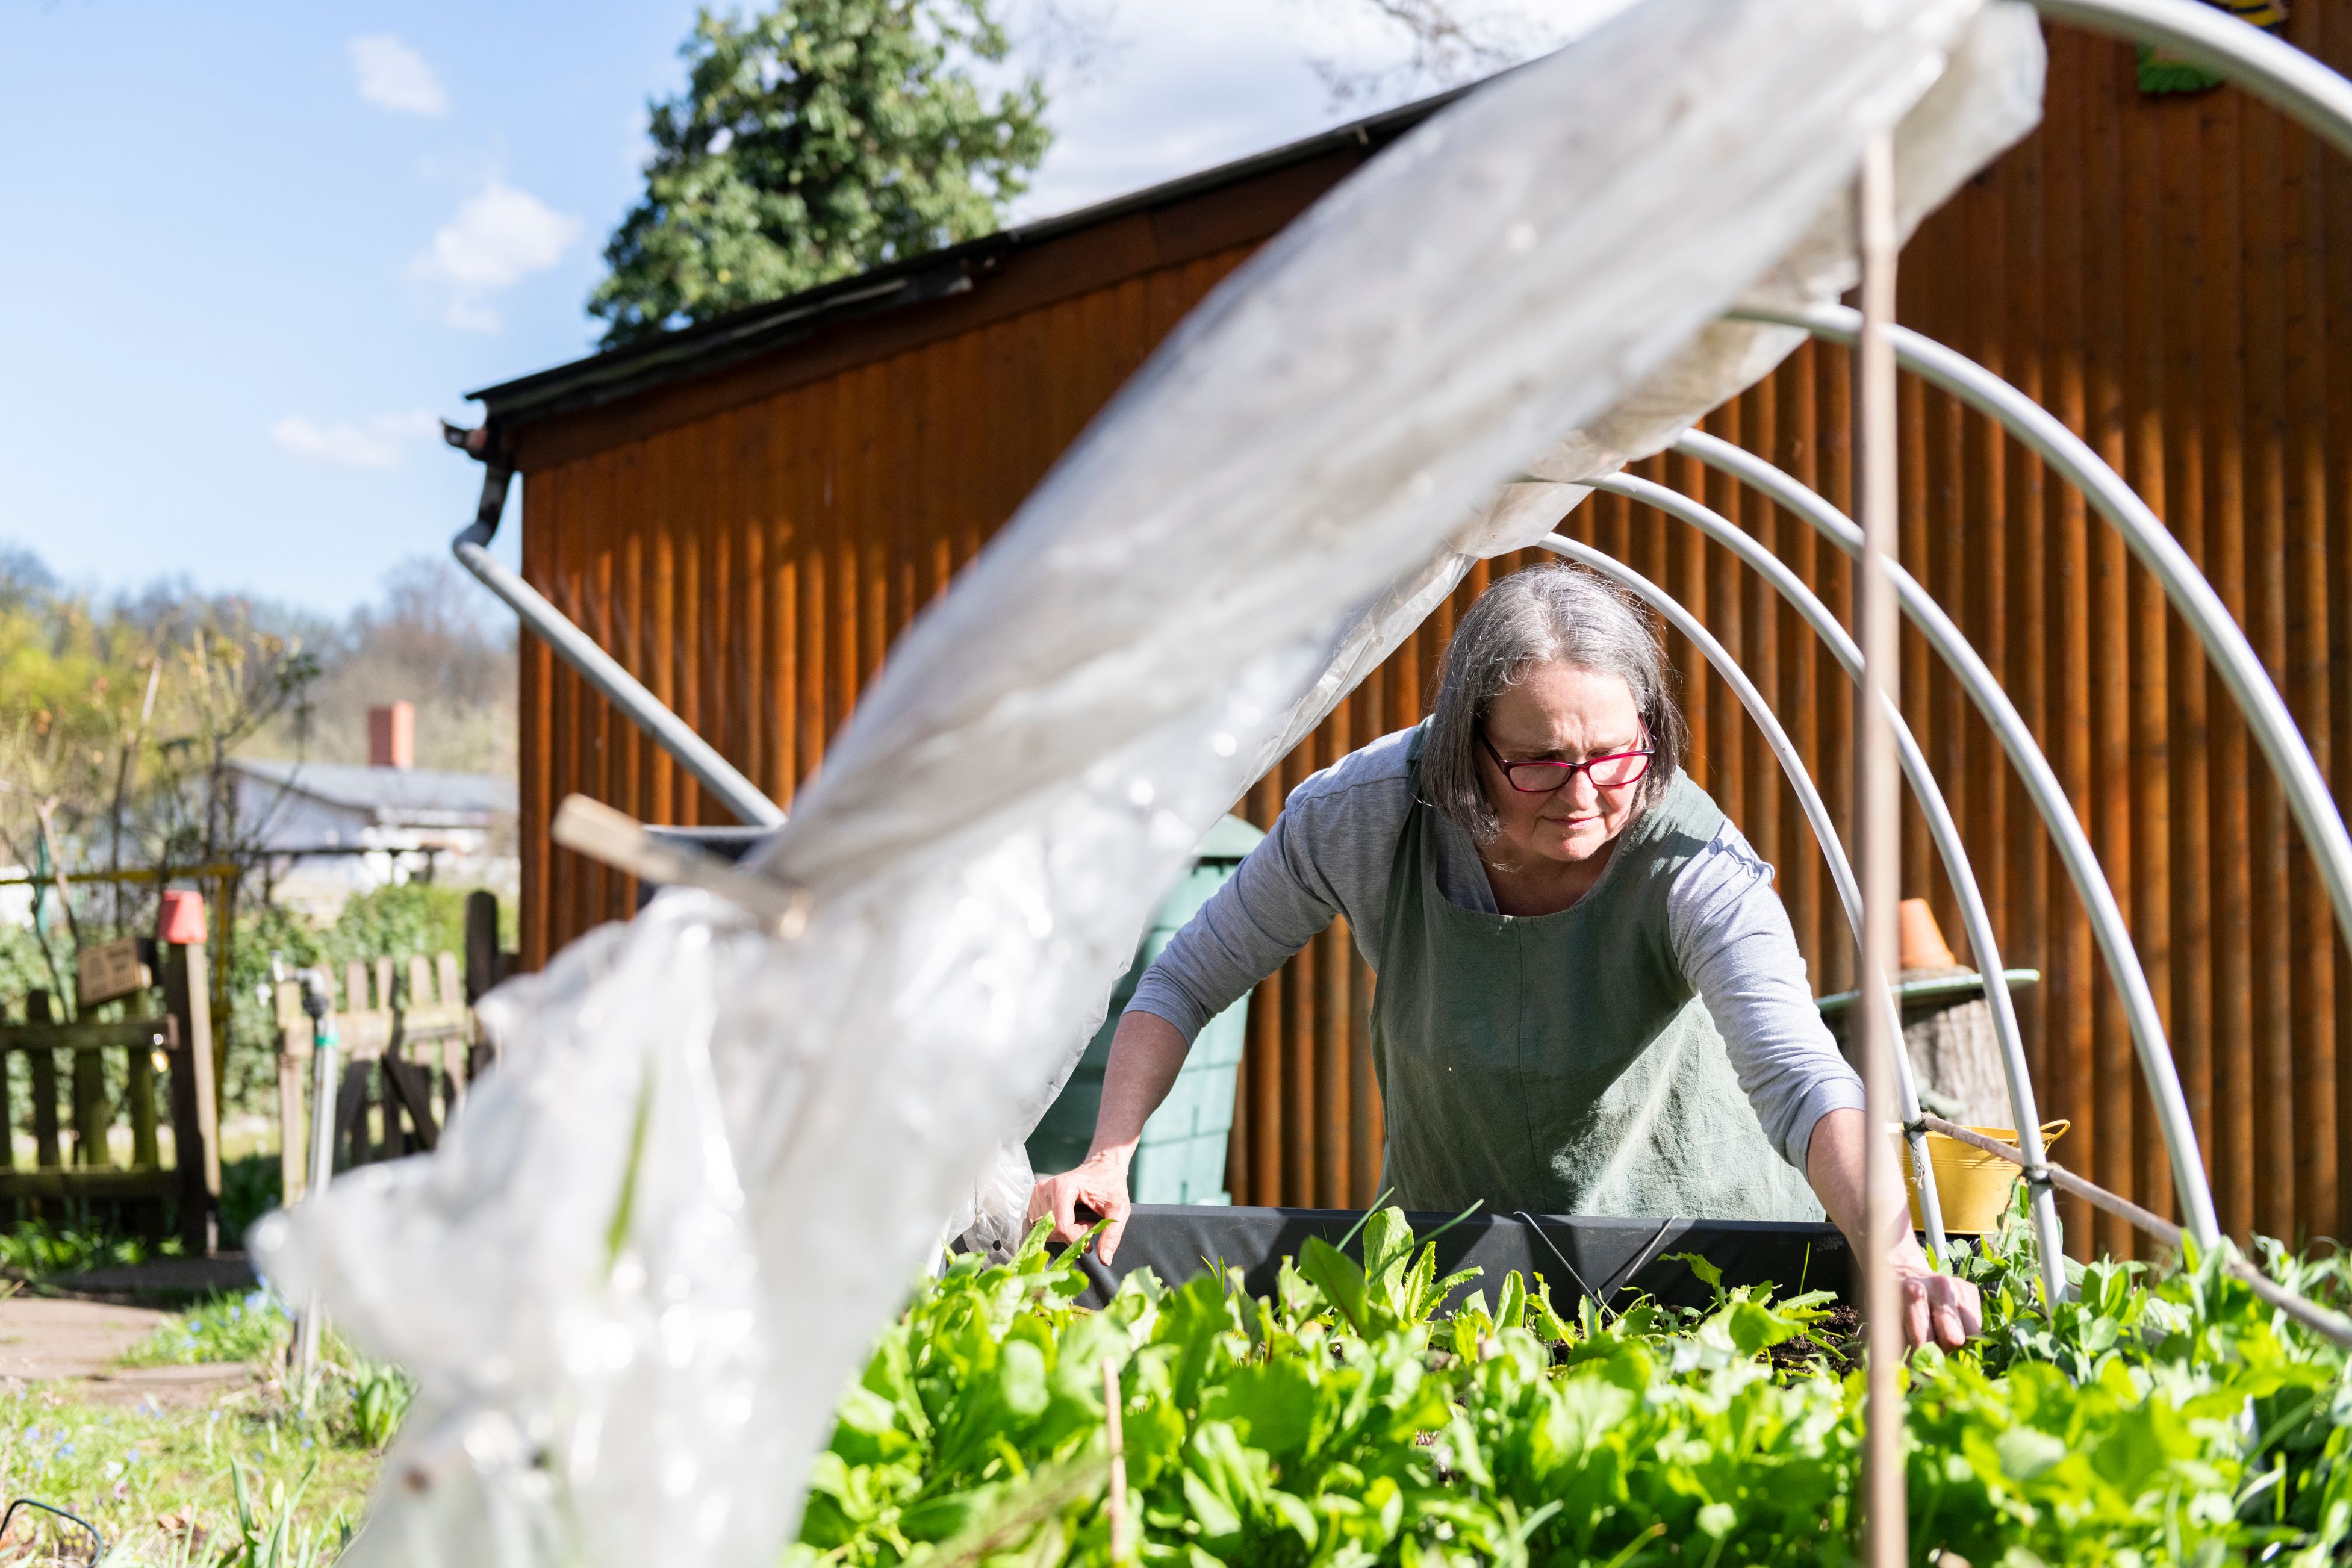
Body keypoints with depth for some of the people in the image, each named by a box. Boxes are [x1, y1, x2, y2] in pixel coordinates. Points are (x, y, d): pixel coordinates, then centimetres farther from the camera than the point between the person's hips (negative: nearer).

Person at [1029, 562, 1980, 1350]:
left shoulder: (1695, 864, -27)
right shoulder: (1365, 815, -21)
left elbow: (1799, 1076, -40)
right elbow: (1187, 982, -7)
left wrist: (1891, 1255, -58)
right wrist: (1108, 1162, -20)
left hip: (1687, 1222, -2)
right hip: (1448, 1223, 2)